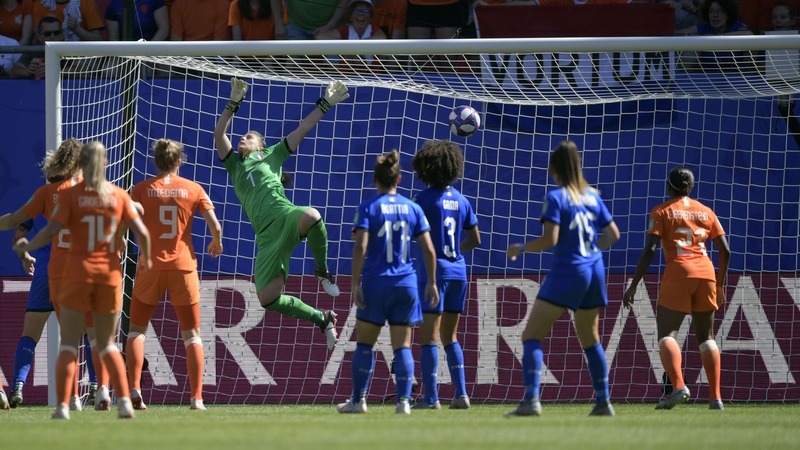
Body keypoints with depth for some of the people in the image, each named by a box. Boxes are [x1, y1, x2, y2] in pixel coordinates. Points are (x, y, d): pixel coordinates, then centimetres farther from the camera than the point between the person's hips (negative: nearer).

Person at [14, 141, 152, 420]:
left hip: (78, 271, -2)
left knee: (69, 343, 4)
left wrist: (25, 247, 5)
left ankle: (62, 405, -7)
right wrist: (146, 259, 17)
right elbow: (142, 232, -2)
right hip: (110, 272, 2)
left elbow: (50, 232, -13)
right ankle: (124, 399, -3)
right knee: (107, 343, 13)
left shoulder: (70, 195, -5)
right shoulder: (118, 196, 1)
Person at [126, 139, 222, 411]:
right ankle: (197, 397, -1)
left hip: (150, 266, 0)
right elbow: (215, 227, -2)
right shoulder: (193, 189, 2)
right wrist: (216, 243, 19)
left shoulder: (142, 190, 0)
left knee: (137, 330, 12)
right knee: (191, 334, 8)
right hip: (183, 266, 0)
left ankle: (134, 390, -3)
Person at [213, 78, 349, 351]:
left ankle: (322, 271, -15)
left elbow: (302, 129, 20)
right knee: (268, 299, -10)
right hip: (266, 234, 4)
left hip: (284, 215, -4)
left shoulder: (272, 155, 23)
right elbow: (219, 134, 19)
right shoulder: (235, 165, 30)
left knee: (311, 216, -42)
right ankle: (321, 319, 9)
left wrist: (325, 104, 14)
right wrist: (234, 104, 13)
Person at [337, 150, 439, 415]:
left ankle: (358, 400, 13)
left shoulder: (368, 208, -4)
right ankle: (403, 401, -4)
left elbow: (360, 247, -14)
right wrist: (432, 283, 12)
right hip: (405, 284, 2)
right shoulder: (413, 208, 5)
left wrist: (356, 283, -10)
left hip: (375, 283, -2)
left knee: (364, 343, 10)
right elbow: (429, 249, 3)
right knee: (403, 346, 5)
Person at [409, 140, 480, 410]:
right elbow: (475, 239, 16)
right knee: (450, 337, 15)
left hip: (433, 271, -6)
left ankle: (431, 398, -7)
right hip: (458, 271, 6)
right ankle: (461, 394, 9)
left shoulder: (425, 199, -10)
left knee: (429, 337, -4)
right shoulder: (461, 200, 10)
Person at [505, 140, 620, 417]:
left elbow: (550, 239, -18)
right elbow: (613, 234, 13)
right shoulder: (592, 196, 9)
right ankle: (603, 402, 20)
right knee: (589, 338, 21)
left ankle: (531, 400, -21)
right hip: (594, 271, 7)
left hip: (566, 271, -7)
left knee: (532, 335, -5)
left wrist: (521, 248, -3)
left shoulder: (556, 197, -10)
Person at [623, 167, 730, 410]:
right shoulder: (706, 212, 15)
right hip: (706, 273, 4)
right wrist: (720, 284, 24)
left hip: (678, 273, -4)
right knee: (706, 337, 14)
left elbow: (649, 250, -7)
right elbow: (725, 250, 12)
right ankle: (715, 397, 7)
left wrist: (633, 286, -4)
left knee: (666, 335, -7)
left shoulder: (662, 212, 3)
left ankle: (679, 386, -31)